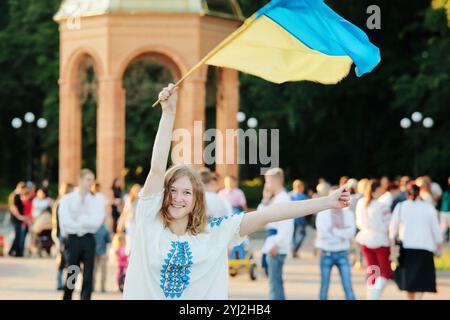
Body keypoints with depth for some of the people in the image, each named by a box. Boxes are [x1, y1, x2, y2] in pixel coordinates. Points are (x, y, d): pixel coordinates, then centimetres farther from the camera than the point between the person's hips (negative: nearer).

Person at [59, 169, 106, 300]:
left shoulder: (97, 201, 5)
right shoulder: (67, 199, 2)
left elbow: (97, 221, -9)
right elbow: (65, 221, -11)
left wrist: (80, 218, -9)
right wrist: (86, 223, -11)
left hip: (88, 240, 1)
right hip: (73, 239, -1)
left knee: (88, 276, -1)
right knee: (71, 275, 4)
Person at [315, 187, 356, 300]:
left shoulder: (348, 214, 3)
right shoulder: (322, 214, -4)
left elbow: (351, 232, -10)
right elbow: (322, 233, -16)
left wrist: (333, 231, -13)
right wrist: (343, 231, -10)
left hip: (342, 254, 1)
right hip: (326, 254, -1)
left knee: (348, 287, -5)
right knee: (324, 288, 7)